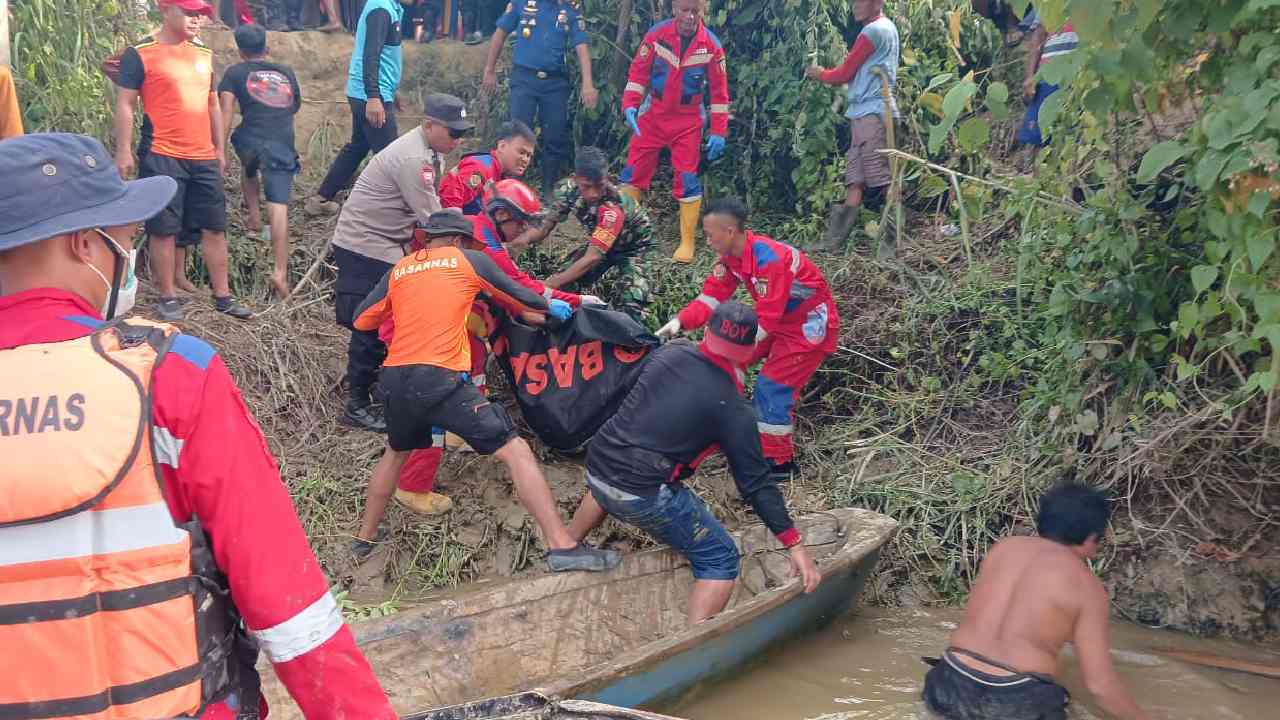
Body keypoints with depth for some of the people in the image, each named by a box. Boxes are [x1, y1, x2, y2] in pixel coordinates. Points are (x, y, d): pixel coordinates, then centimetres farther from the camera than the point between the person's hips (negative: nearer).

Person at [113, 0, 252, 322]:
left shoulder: (204, 54, 14)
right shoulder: (140, 54, -4)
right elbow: (124, 104, -5)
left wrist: (220, 150, 18)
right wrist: (124, 151, -11)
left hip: (204, 158, 6)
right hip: (161, 158, -6)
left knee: (215, 227, 7)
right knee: (164, 230, 1)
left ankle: (222, 296, 15)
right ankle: (168, 298, 11)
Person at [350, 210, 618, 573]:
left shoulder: (398, 270, 18)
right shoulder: (470, 260, 9)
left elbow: (361, 320, 19)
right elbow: (521, 298, 17)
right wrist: (550, 305, 37)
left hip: (395, 379, 5)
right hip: (441, 380, -5)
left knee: (396, 453, 33)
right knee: (515, 451, -4)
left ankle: (364, 538, 40)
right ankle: (562, 546, -13)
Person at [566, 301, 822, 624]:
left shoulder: (669, 351, 3)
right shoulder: (733, 409, -10)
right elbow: (756, 482, -9)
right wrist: (795, 545, -3)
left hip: (596, 467, 7)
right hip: (644, 498, -6)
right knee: (720, 560, 5)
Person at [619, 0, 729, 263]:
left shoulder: (711, 45, -10)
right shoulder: (656, 34, -10)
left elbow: (719, 91, -3)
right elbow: (638, 73, -2)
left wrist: (719, 132, -5)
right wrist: (630, 106, -16)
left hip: (688, 122, -1)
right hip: (653, 115, 1)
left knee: (687, 180, -2)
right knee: (634, 171, 2)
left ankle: (687, 242, 7)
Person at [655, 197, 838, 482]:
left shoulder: (769, 259, -33)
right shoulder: (730, 256, -6)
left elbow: (765, 321, -32)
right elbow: (712, 297, -5)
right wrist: (679, 322, -20)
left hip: (810, 324, -9)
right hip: (777, 318, 9)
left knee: (772, 387, -11)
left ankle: (779, 462, 3)